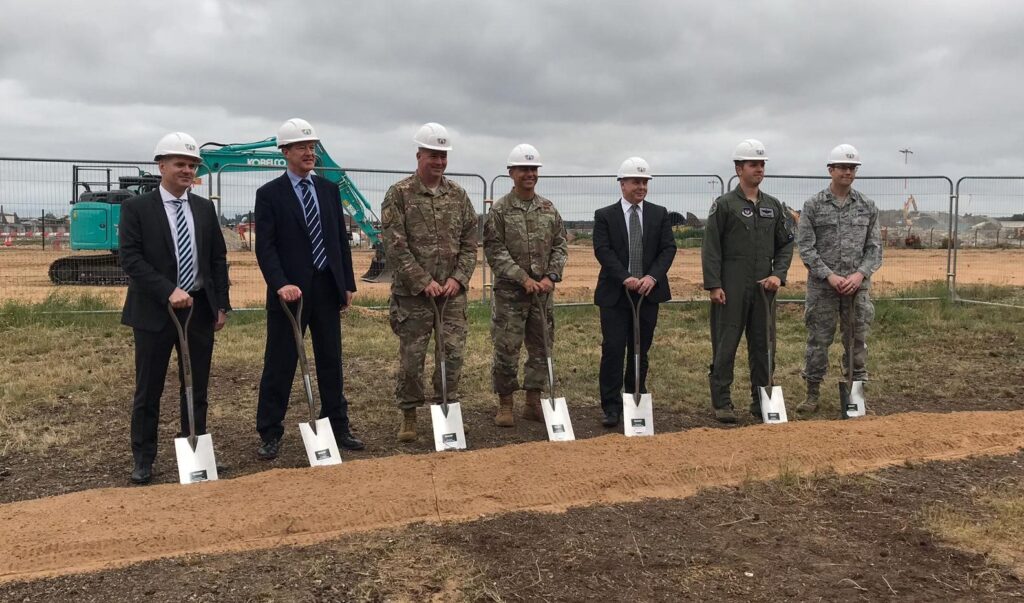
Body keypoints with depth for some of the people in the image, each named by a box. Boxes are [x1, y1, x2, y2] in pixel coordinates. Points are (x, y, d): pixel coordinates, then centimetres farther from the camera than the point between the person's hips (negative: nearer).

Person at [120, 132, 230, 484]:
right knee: (148, 390, 5)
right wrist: (169, 291, -22)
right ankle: (143, 460, 17)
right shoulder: (137, 208, -4)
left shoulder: (204, 208, 9)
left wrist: (221, 305, 5)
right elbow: (130, 259, -12)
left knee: (197, 387, 10)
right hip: (154, 310, -4)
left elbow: (218, 258, 11)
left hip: (199, 308, 4)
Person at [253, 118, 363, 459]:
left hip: (327, 289, 5)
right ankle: (269, 434, 14)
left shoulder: (329, 190, 11)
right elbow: (265, 246, -11)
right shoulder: (269, 194, -4)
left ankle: (338, 427, 22)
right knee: (280, 364, 2)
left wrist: (348, 284, 8)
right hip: (290, 290, -4)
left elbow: (342, 239, 12)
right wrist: (281, 284, -24)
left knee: (331, 362, 12)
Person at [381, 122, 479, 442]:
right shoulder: (399, 194, -5)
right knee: (411, 356, 4)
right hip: (413, 293, -3)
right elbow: (394, 246, -10)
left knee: (453, 353, 6)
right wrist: (424, 281, -14)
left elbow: (470, 242, 8)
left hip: (453, 292, 4)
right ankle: (409, 415, 19)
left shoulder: (458, 194, 8)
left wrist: (458, 278, -5)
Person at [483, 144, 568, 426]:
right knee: (506, 349, 0)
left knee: (541, 348, 10)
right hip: (510, 292, -4)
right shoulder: (499, 210, -5)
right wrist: (524, 279, -15)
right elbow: (495, 251, -10)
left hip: (543, 291, 5)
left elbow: (560, 246, 8)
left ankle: (533, 402, 22)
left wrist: (550, 277, -7)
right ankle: (505, 404, 13)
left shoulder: (549, 209, 8)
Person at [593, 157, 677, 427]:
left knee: (641, 351, 10)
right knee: (613, 350, -5)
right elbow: (603, 250, -8)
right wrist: (625, 278, -20)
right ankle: (611, 407, 1)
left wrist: (652, 277, -15)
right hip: (615, 293, -2)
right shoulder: (605, 215, 2)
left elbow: (668, 248, 1)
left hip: (648, 292, 3)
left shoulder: (659, 214, 8)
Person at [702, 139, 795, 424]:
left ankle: (761, 401, 19)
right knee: (725, 346, -1)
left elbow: (786, 243, 15)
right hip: (731, 289, -5)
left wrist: (778, 274, -1)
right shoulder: (724, 205, -2)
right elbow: (711, 248, -6)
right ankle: (722, 403, 7)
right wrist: (713, 285, -12)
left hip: (764, 287, 5)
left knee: (763, 346, 9)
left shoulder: (774, 206, 13)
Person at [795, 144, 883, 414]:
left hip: (857, 285, 2)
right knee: (818, 340, 3)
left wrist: (860, 274, -10)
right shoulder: (813, 205, -1)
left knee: (857, 339, 7)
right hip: (822, 286, -2)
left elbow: (874, 247, 6)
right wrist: (829, 275, -13)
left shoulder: (868, 206, 7)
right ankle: (813, 394, 14)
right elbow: (805, 246, -5)